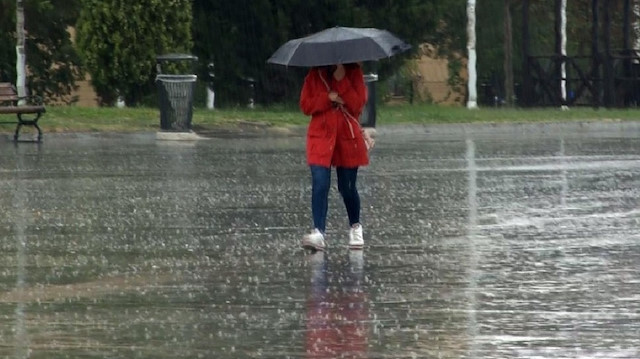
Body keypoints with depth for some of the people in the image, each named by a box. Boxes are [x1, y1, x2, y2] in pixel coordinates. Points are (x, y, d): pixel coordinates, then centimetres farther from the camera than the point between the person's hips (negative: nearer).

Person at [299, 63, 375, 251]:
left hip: (348, 138, 0)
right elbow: (305, 105, 1)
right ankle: (318, 233, -20)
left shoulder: (354, 73, 1)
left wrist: (342, 80, -17)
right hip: (321, 136, 0)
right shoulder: (315, 75, 4)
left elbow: (358, 104, -10)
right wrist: (328, 98, -14)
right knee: (320, 185, -15)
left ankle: (355, 227, 31)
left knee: (347, 187, 8)